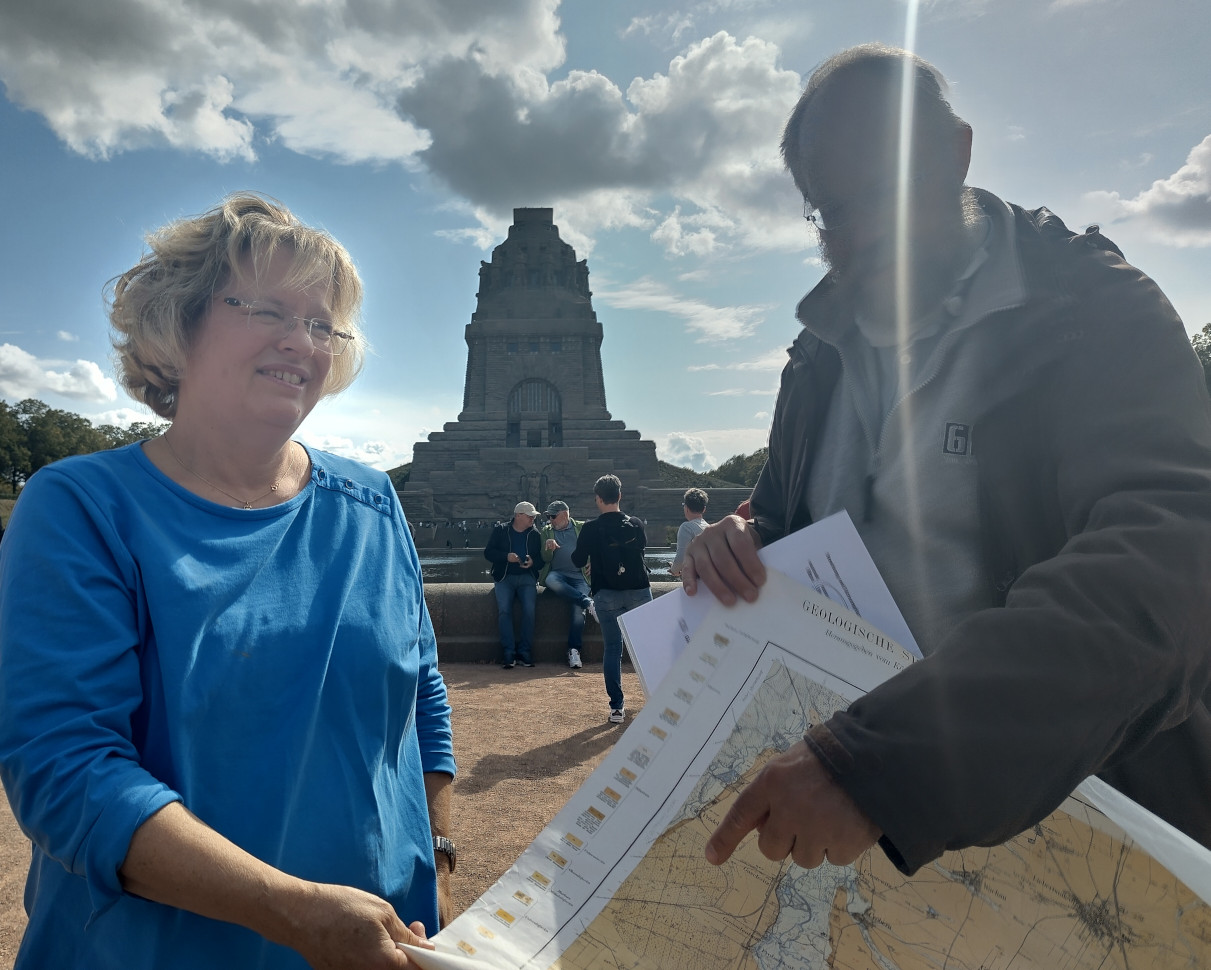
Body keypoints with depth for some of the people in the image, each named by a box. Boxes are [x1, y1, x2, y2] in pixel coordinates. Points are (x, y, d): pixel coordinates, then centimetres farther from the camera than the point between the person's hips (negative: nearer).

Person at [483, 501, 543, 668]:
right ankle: (509, 653, -19)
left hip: (526, 577, 1)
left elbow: (541, 559, 11)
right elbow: (488, 552, 3)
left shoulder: (535, 534, 13)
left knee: (529, 609, -23)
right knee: (503, 609, -23)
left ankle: (525, 653, -15)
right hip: (504, 577, -1)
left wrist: (532, 562, -11)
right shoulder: (500, 530, 9)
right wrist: (507, 556, -12)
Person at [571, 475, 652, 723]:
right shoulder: (636, 524, 1)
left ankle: (617, 707, 0)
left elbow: (578, 561, -3)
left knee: (612, 648, 3)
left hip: (606, 594, -2)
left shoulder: (591, 529, -9)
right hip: (638, 591, 2)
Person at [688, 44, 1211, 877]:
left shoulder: (1094, 312, -14)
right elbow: (787, 524, 14)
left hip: (1086, 809, -5)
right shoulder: (823, 354, 5)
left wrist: (874, 762, -41)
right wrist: (739, 546, -12)